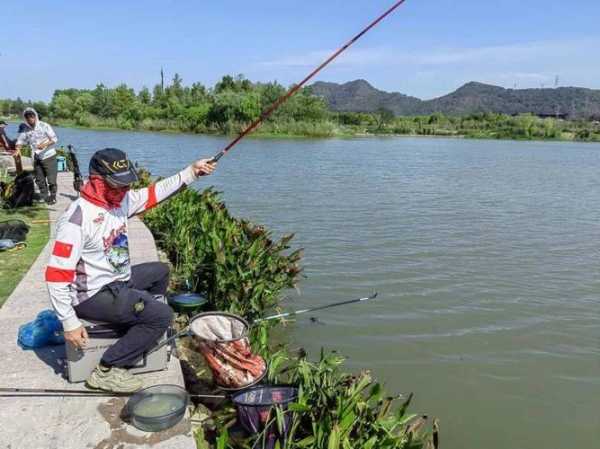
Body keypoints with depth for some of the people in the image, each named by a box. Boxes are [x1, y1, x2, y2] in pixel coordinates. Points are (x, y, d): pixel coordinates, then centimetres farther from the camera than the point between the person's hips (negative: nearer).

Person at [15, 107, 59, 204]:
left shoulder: (44, 126, -6)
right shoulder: (26, 130, 5)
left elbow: (55, 139, -7)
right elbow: (20, 140, 10)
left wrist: (45, 144, -22)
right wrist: (18, 149, -11)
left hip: (49, 156, -4)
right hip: (36, 159, 5)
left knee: (51, 179, -5)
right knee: (40, 180, 8)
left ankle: (53, 196, 11)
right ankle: (45, 198, 19)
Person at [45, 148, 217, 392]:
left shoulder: (120, 199, -3)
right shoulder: (77, 219, -27)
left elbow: (154, 193, 8)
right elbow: (57, 276, -27)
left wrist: (191, 172, -2)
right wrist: (70, 323, -24)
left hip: (118, 280, 9)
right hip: (93, 296, -9)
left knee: (160, 271, 24)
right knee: (162, 315, -15)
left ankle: (138, 328, 29)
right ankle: (107, 370, -6)